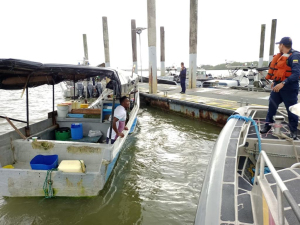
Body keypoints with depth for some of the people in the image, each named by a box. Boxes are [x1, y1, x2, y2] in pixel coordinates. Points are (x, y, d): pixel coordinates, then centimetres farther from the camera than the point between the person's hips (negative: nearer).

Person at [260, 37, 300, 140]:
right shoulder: (281, 56, 11)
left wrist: (283, 83, -32)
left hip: (289, 88, -8)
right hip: (278, 86, 8)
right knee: (272, 106, 10)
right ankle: (267, 125, 21)